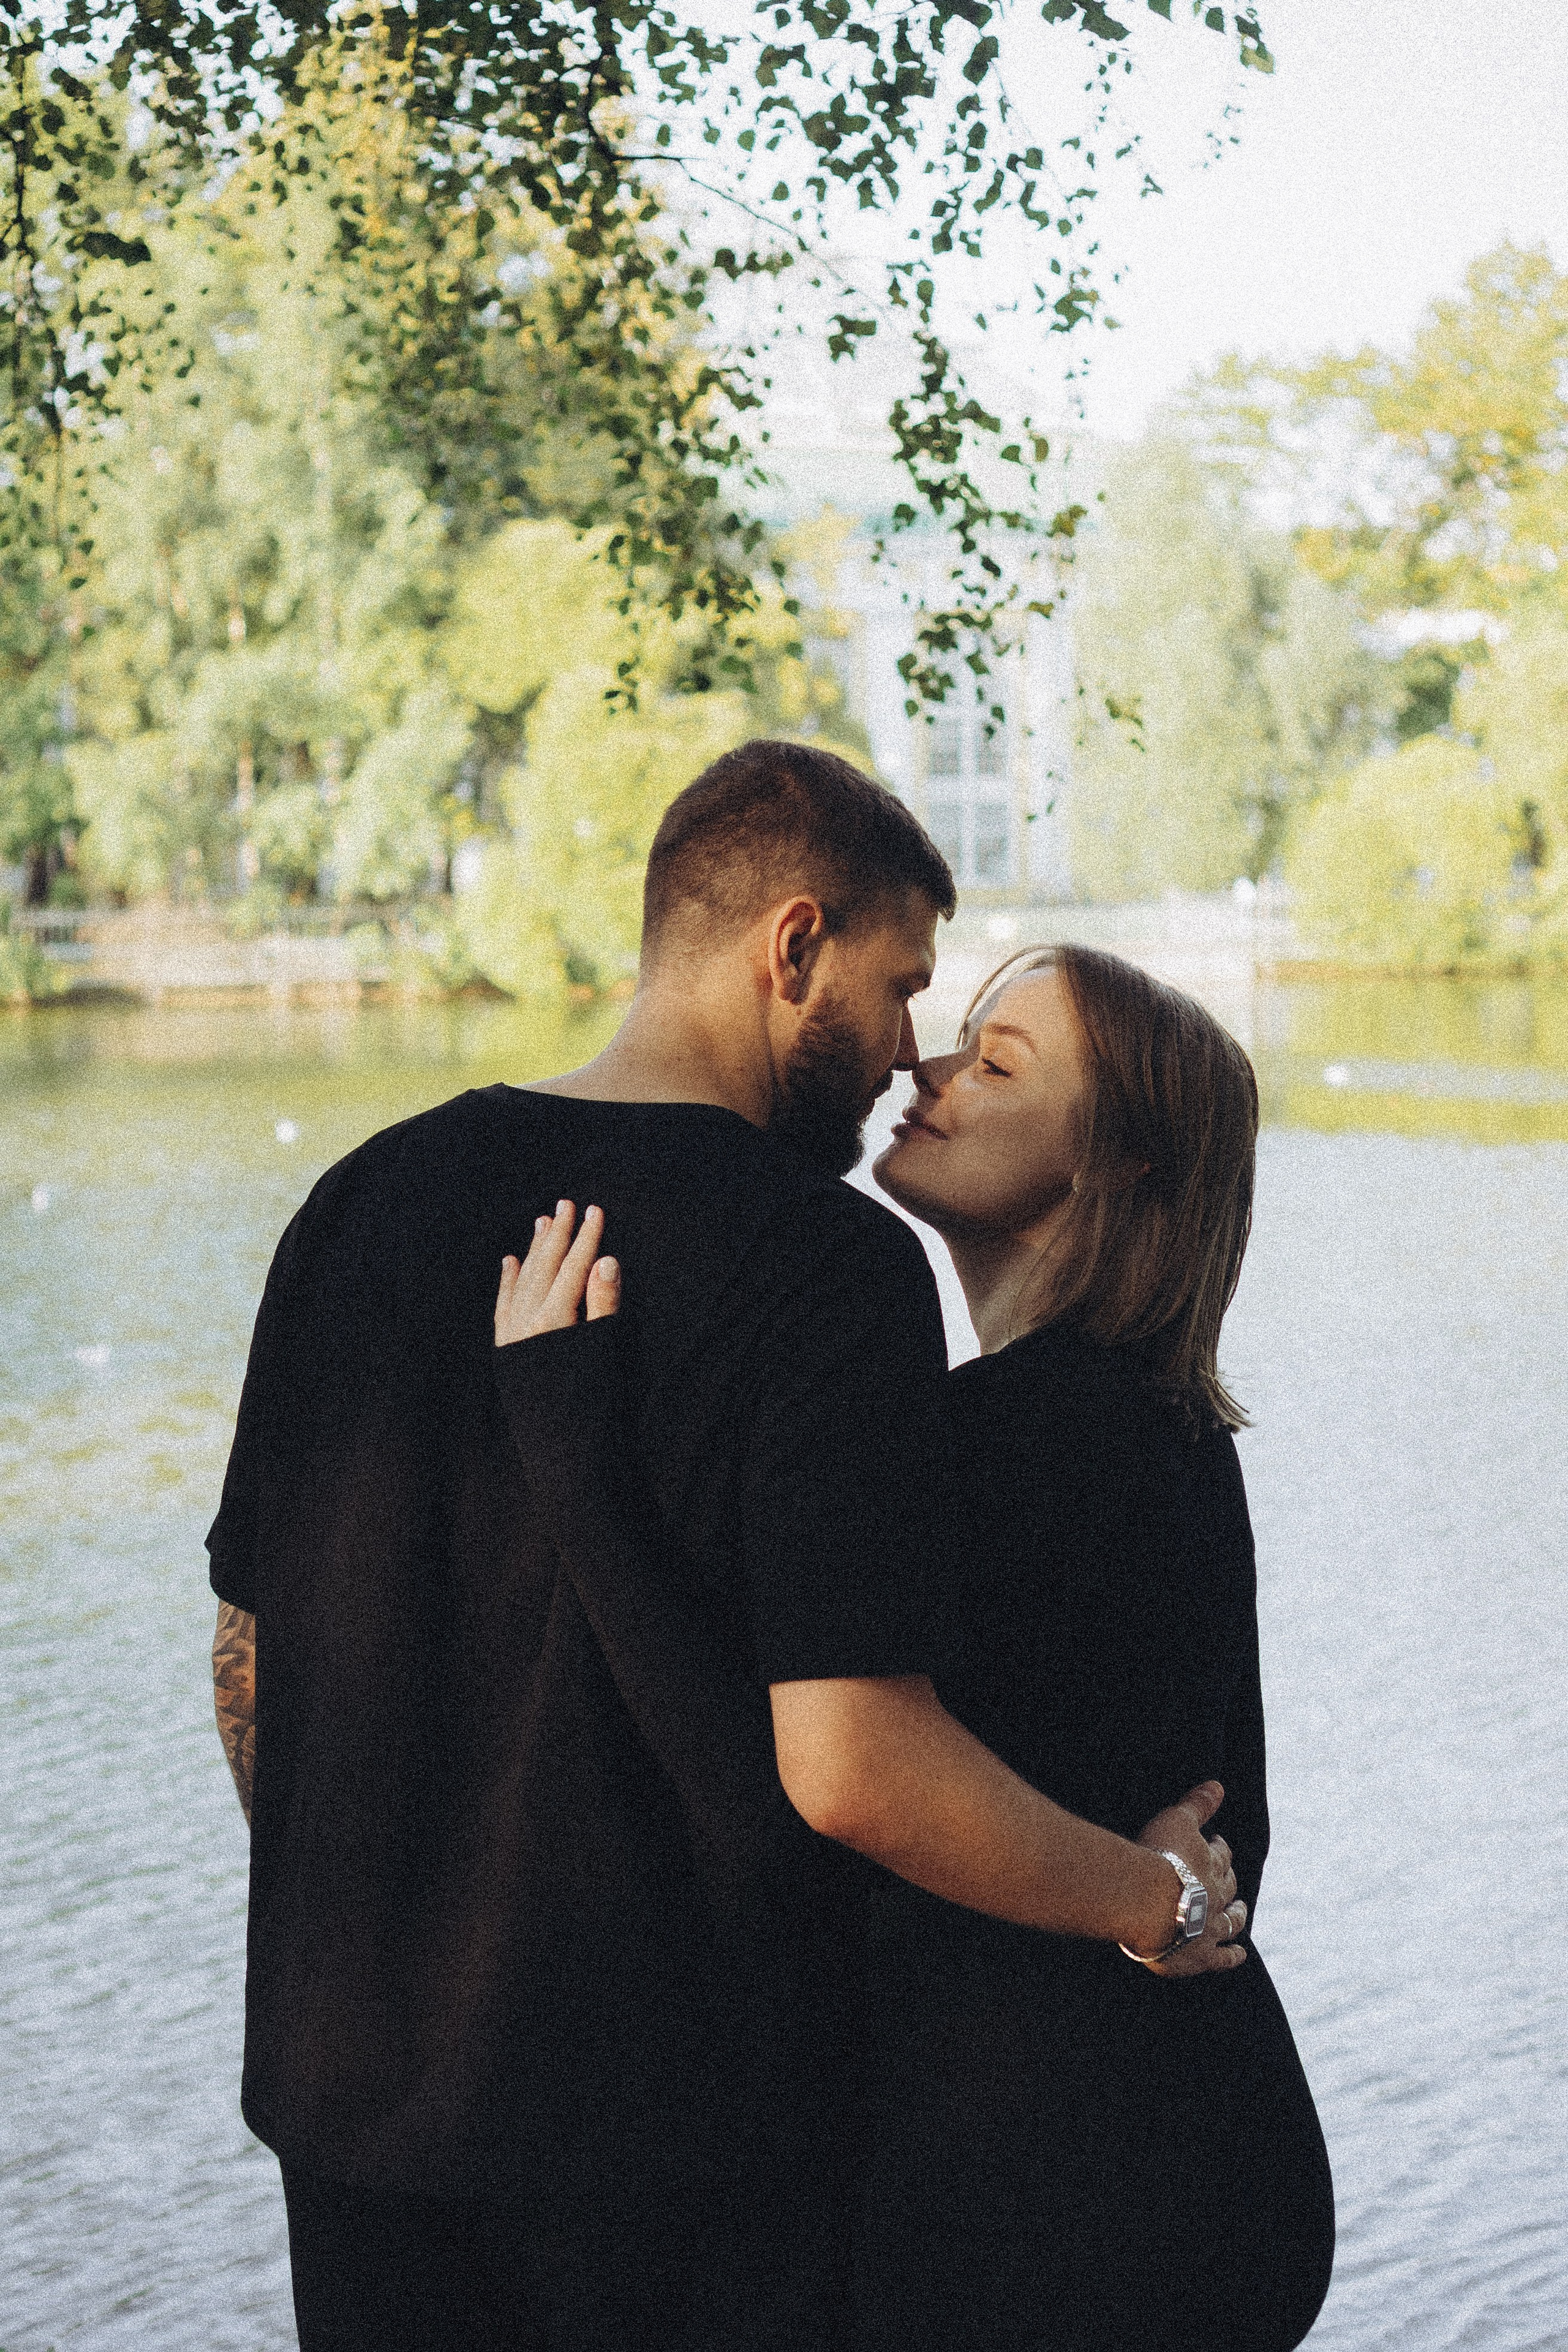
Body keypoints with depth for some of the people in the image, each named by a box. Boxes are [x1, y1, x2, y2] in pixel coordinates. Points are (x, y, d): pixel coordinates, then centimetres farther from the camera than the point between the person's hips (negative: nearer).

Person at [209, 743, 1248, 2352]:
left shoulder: (367, 1201, 3)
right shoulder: (828, 1266, -17)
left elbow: (250, 1657, 10)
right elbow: (848, 1766, -23)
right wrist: (1157, 1900, -7)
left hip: (349, 2096, 6)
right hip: (674, 2128, -5)